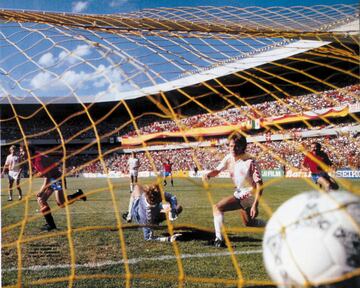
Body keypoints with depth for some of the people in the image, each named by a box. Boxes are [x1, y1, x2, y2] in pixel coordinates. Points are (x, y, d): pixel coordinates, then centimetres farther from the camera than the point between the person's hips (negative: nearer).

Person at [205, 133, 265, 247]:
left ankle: (219, 239, -19)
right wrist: (209, 174, -19)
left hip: (248, 195, -8)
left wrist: (255, 205, -32)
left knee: (218, 207, -22)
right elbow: (217, 170, 5)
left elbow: (259, 184, -25)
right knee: (248, 222, 27)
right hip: (239, 193, 8)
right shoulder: (229, 158, -5)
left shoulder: (250, 162, -24)